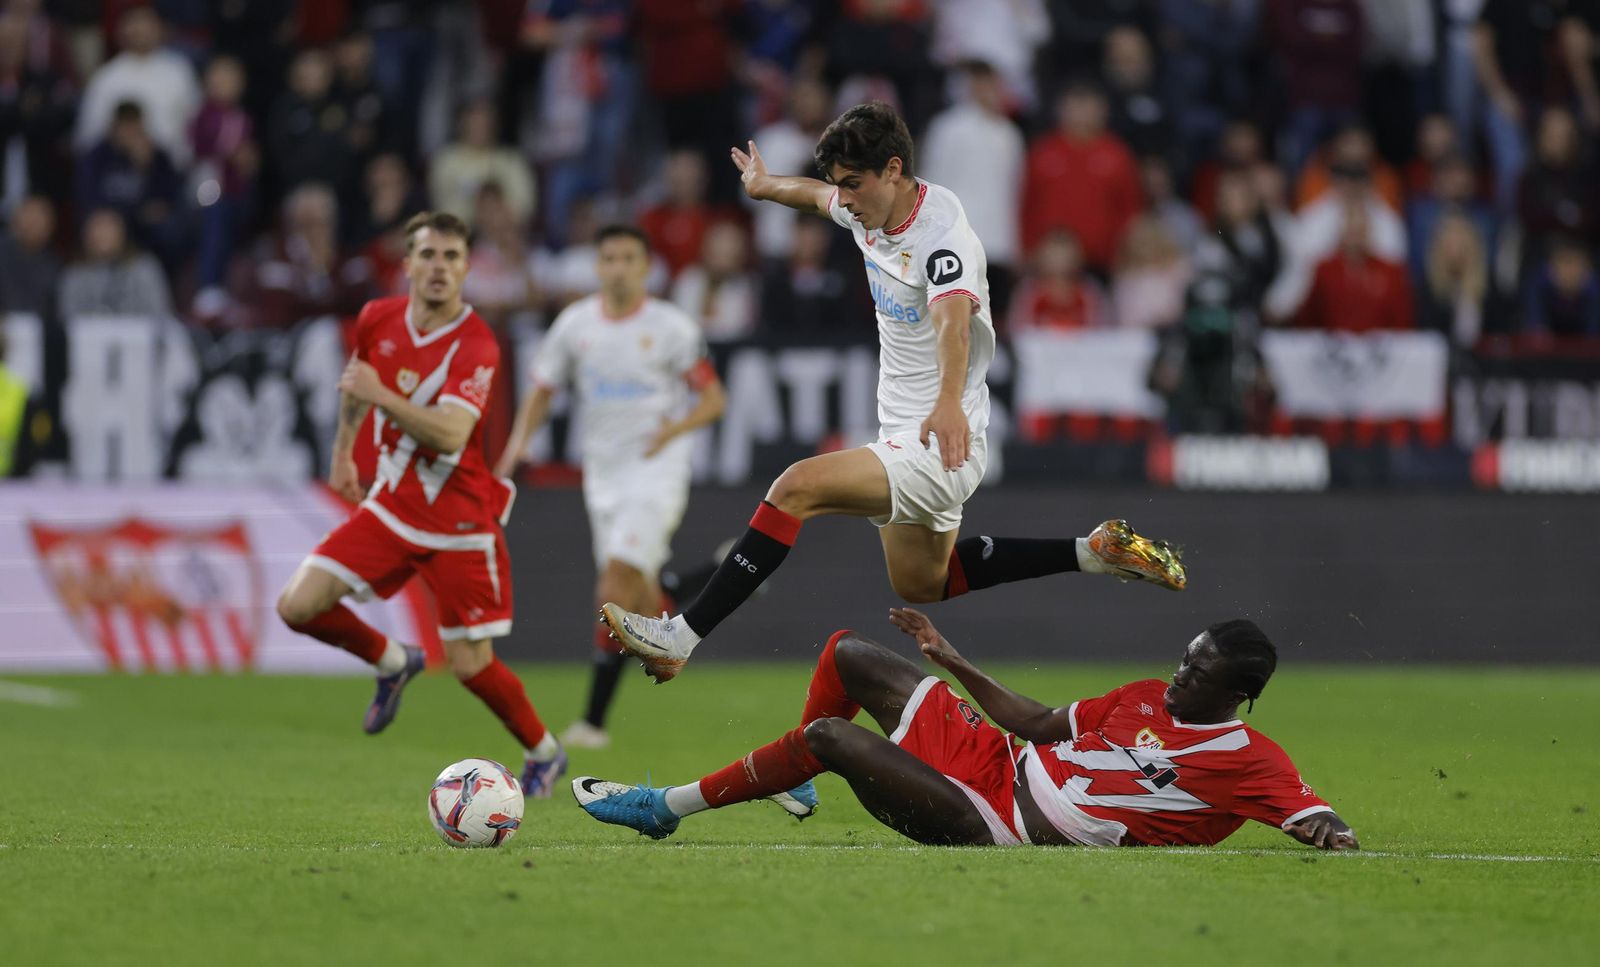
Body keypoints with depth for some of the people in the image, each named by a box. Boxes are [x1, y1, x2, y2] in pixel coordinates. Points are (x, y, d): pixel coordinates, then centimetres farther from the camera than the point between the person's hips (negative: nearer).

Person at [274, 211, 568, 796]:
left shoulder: (475, 347, -20)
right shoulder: (378, 319, -2)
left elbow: (450, 433, -34)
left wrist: (382, 397, -41)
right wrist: (344, 448, 27)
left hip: (460, 522, -5)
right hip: (391, 506, 5)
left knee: (471, 666, -4)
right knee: (299, 606, -8)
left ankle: (544, 753, 24)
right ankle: (392, 664, 19)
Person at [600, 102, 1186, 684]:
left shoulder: (942, 238, -25)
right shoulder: (869, 212, 2)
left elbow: (954, 321, -44)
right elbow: (819, 197, 27)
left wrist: (950, 404, -62)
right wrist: (765, 187, 46)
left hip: (941, 446, -11)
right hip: (903, 440, 11)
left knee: (797, 487, -24)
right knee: (921, 585, 23)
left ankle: (680, 638, -24)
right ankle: (1093, 552, 28)